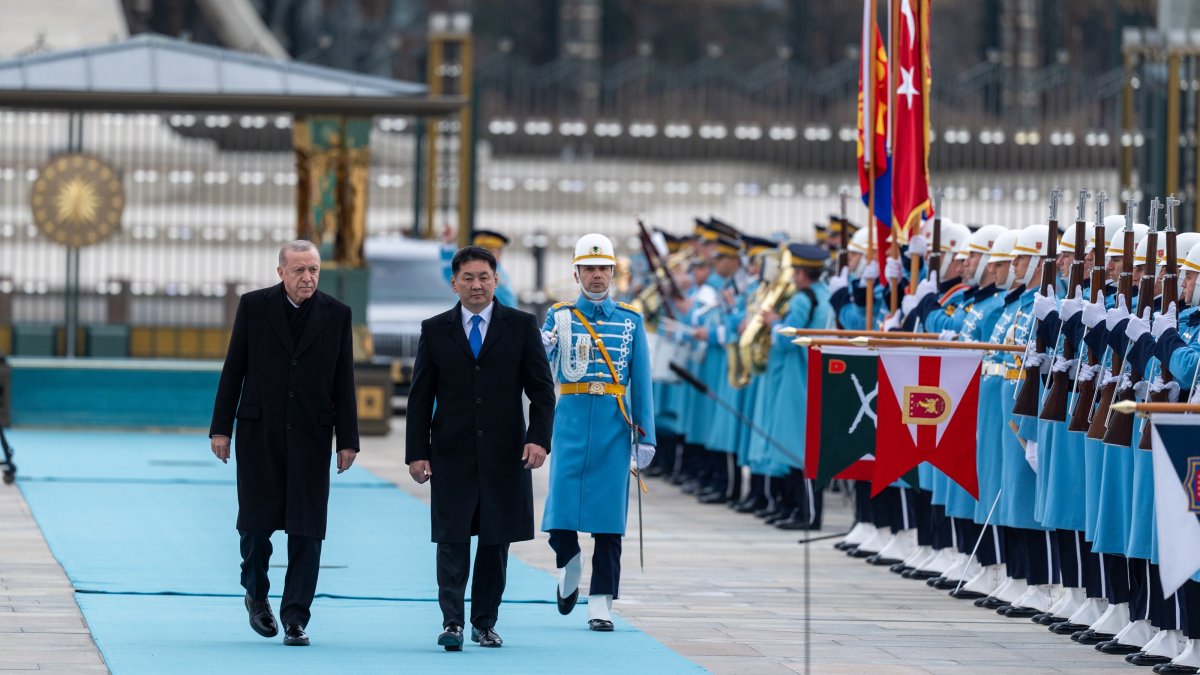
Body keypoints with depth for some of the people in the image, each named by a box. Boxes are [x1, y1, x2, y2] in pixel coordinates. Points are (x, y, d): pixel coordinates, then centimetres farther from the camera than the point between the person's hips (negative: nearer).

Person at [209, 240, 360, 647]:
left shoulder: (336, 314, 3)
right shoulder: (254, 306, 1)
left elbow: (343, 381, 4)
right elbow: (233, 369, 3)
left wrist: (347, 439, 1)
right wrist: (221, 427, -1)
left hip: (310, 435, 0)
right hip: (259, 432, 0)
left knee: (306, 530, -3)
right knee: (256, 522, 2)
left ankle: (295, 618, 1)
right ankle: (256, 594, 27)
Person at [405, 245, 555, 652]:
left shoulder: (521, 326, 5)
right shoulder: (435, 330, 6)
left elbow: (542, 389, 3)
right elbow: (420, 398, 6)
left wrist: (539, 438, -10)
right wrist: (417, 452, -1)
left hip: (504, 453, 0)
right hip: (452, 454, 0)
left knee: (496, 541, 5)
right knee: (452, 539, -8)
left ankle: (485, 622, 14)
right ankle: (452, 622, -10)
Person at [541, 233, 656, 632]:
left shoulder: (630, 320, 9)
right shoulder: (559, 317, 7)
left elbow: (641, 382, 8)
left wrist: (645, 436, 3)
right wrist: (540, 347, -31)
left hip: (614, 424, 1)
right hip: (572, 420, -1)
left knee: (608, 513, -2)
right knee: (562, 509, -6)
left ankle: (600, 603, 2)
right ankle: (569, 563, 26)